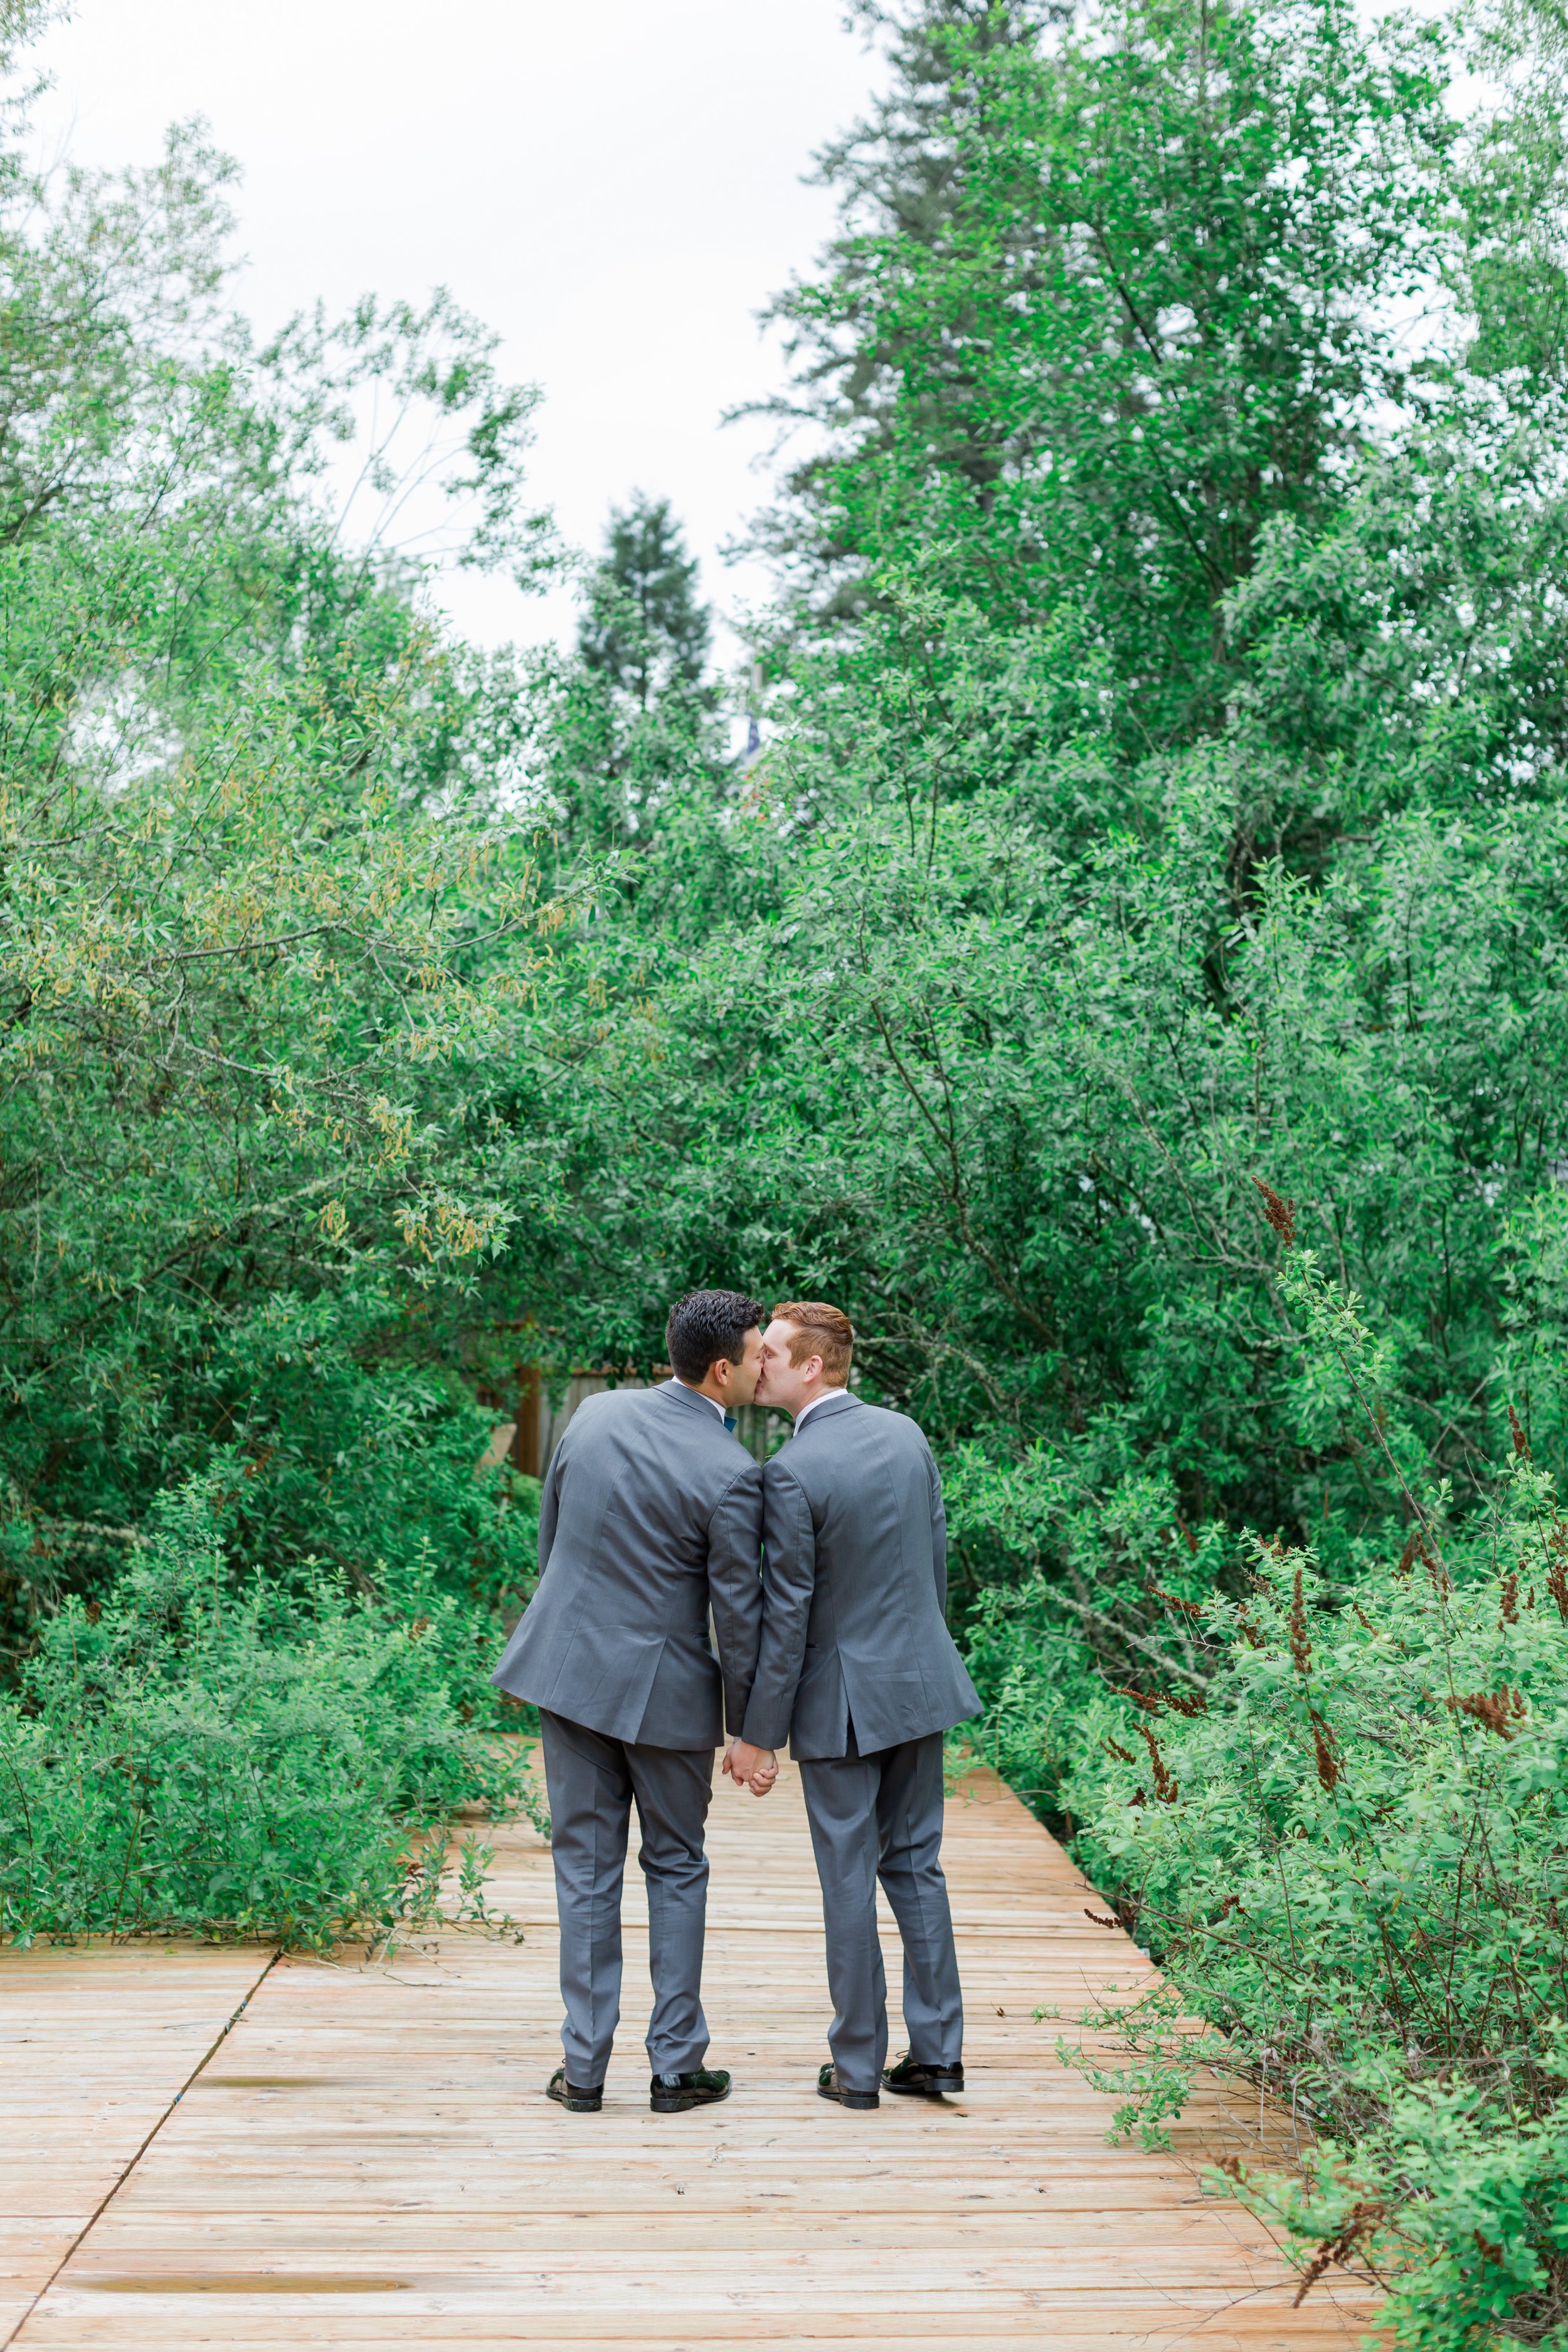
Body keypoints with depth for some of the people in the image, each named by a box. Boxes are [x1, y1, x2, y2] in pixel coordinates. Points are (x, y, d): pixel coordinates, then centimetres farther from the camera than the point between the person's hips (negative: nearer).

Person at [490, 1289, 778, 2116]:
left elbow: (549, 1536, 9)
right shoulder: (730, 1475, -17)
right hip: (664, 1690, -4)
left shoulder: (595, 1413, -1)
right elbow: (738, 1613, -12)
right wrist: (754, 1734, -3)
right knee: (676, 1870, 13)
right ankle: (677, 2065, 17)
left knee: (586, 1869, 11)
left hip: (570, 1669, 4)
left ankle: (584, 2066, 15)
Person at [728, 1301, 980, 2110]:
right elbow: (936, 1558, 9)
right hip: (918, 1681, 6)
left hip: (841, 1698, -6)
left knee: (849, 1879, 5)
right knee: (916, 1864, 15)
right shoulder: (905, 1434, 1)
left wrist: (758, 1734, -9)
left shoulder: (791, 1473, -19)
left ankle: (857, 2066, 15)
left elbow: (786, 1615, -17)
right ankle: (936, 2051, 18)